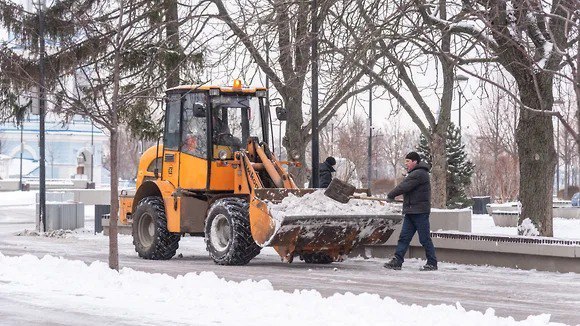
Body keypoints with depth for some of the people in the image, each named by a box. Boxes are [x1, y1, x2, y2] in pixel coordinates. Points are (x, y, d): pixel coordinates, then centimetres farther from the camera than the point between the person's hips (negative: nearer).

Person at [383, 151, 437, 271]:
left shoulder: (419, 174, -14)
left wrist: (390, 195, -5)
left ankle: (432, 263, 4)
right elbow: (404, 187, 21)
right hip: (411, 212, 10)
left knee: (425, 239, -3)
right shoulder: (414, 173, 20)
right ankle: (397, 261, 3)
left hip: (420, 212, -10)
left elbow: (403, 187, -16)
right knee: (404, 237, 4)